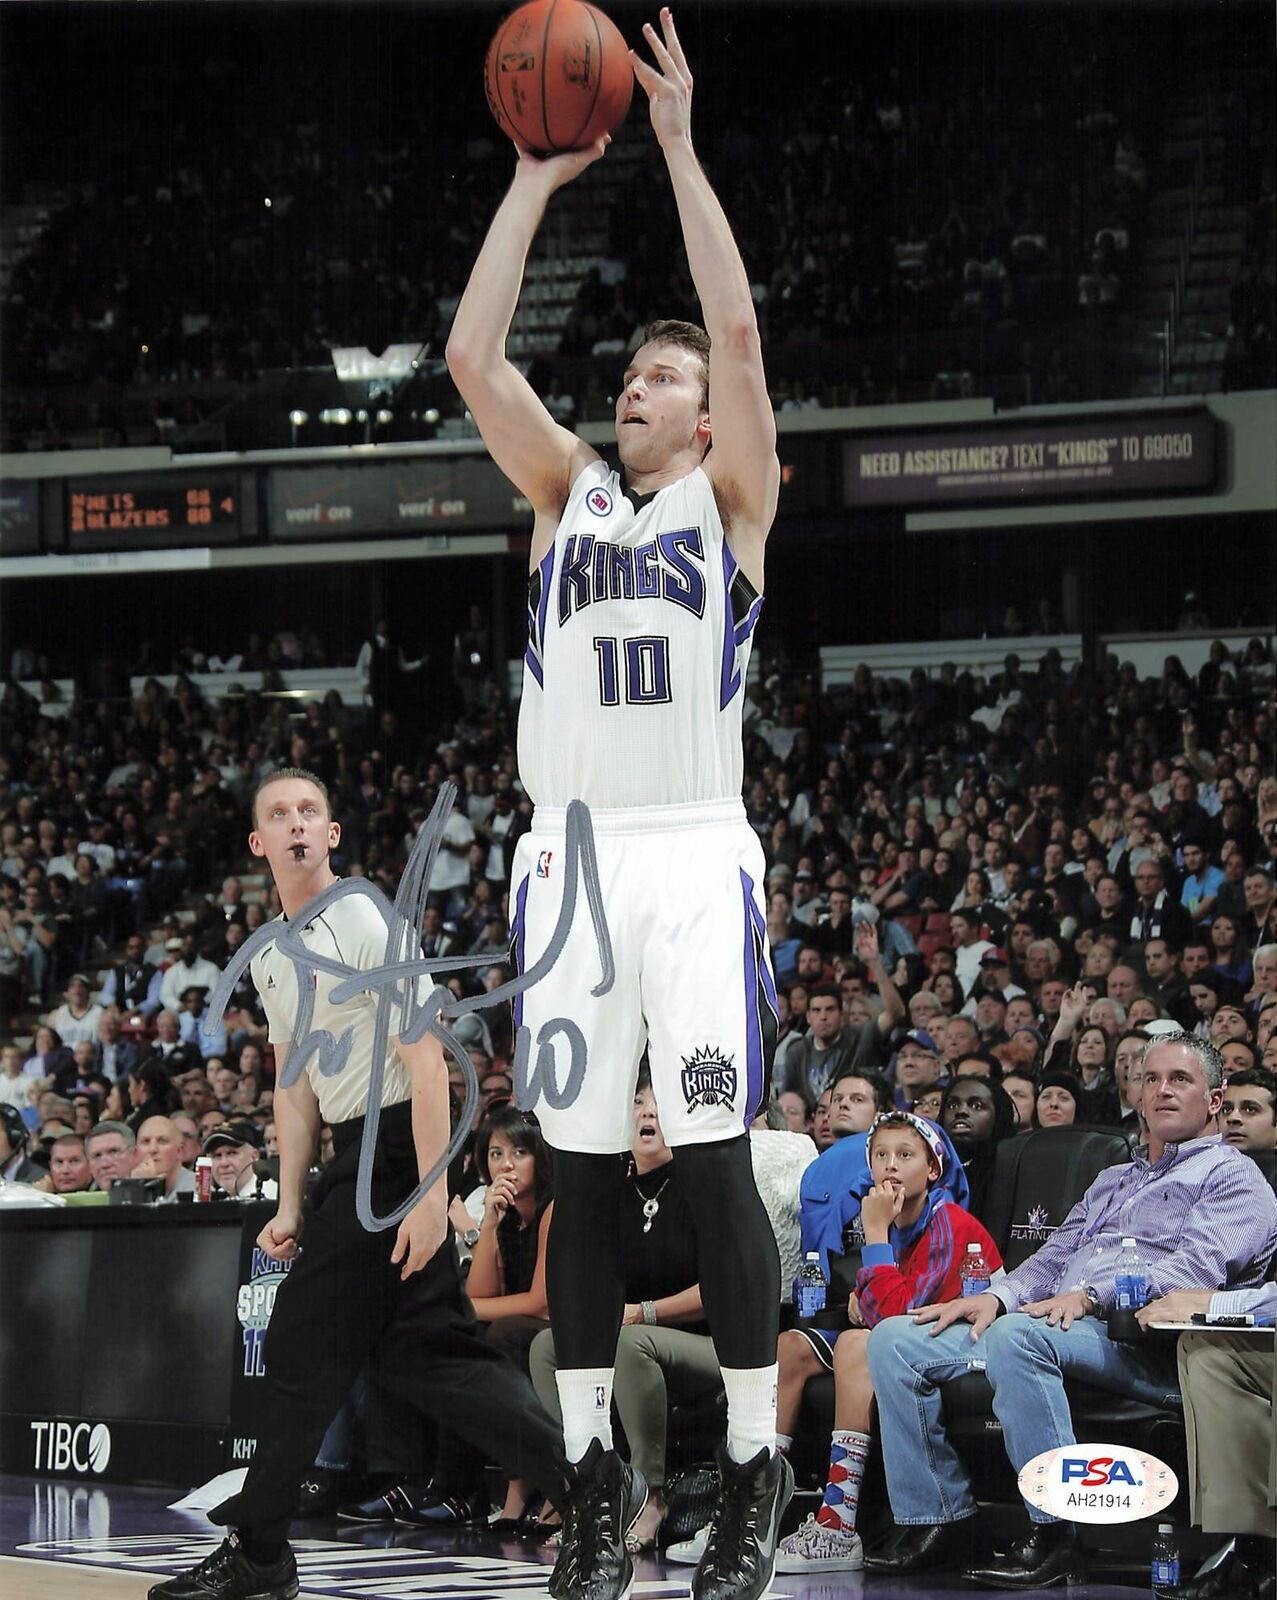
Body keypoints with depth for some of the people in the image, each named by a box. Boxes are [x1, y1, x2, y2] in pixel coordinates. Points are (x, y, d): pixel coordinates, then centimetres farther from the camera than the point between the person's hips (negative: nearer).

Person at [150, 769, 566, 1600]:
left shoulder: (366, 924, -14)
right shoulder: (273, 956, 14)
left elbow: (426, 1064, -19)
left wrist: (431, 1195, -25)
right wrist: (292, 1206, 15)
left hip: (393, 1149, -9)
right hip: (355, 1157, 9)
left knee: (306, 1347, -5)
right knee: (427, 1352, 5)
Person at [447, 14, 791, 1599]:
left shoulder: (732, 500, 8)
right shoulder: (566, 493, 16)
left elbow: (740, 330, -5)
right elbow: (472, 357, 5)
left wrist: (678, 146, -5)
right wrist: (537, 176, 4)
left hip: (697, 856, -3)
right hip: (569, 854, 3)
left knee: (714, 1165, -7)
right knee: (580, 1172, 3)